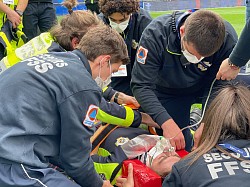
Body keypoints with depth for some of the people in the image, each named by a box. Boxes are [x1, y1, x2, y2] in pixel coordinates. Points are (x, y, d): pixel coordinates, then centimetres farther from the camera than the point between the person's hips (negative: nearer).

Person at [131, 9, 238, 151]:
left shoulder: (228, 39, -32)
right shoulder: (155, 34, -35)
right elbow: (141, 86, -34)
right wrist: (166, 122, -47)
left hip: (204, 86, 1)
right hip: (169, 90, -1)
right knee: (178, 147, -4)